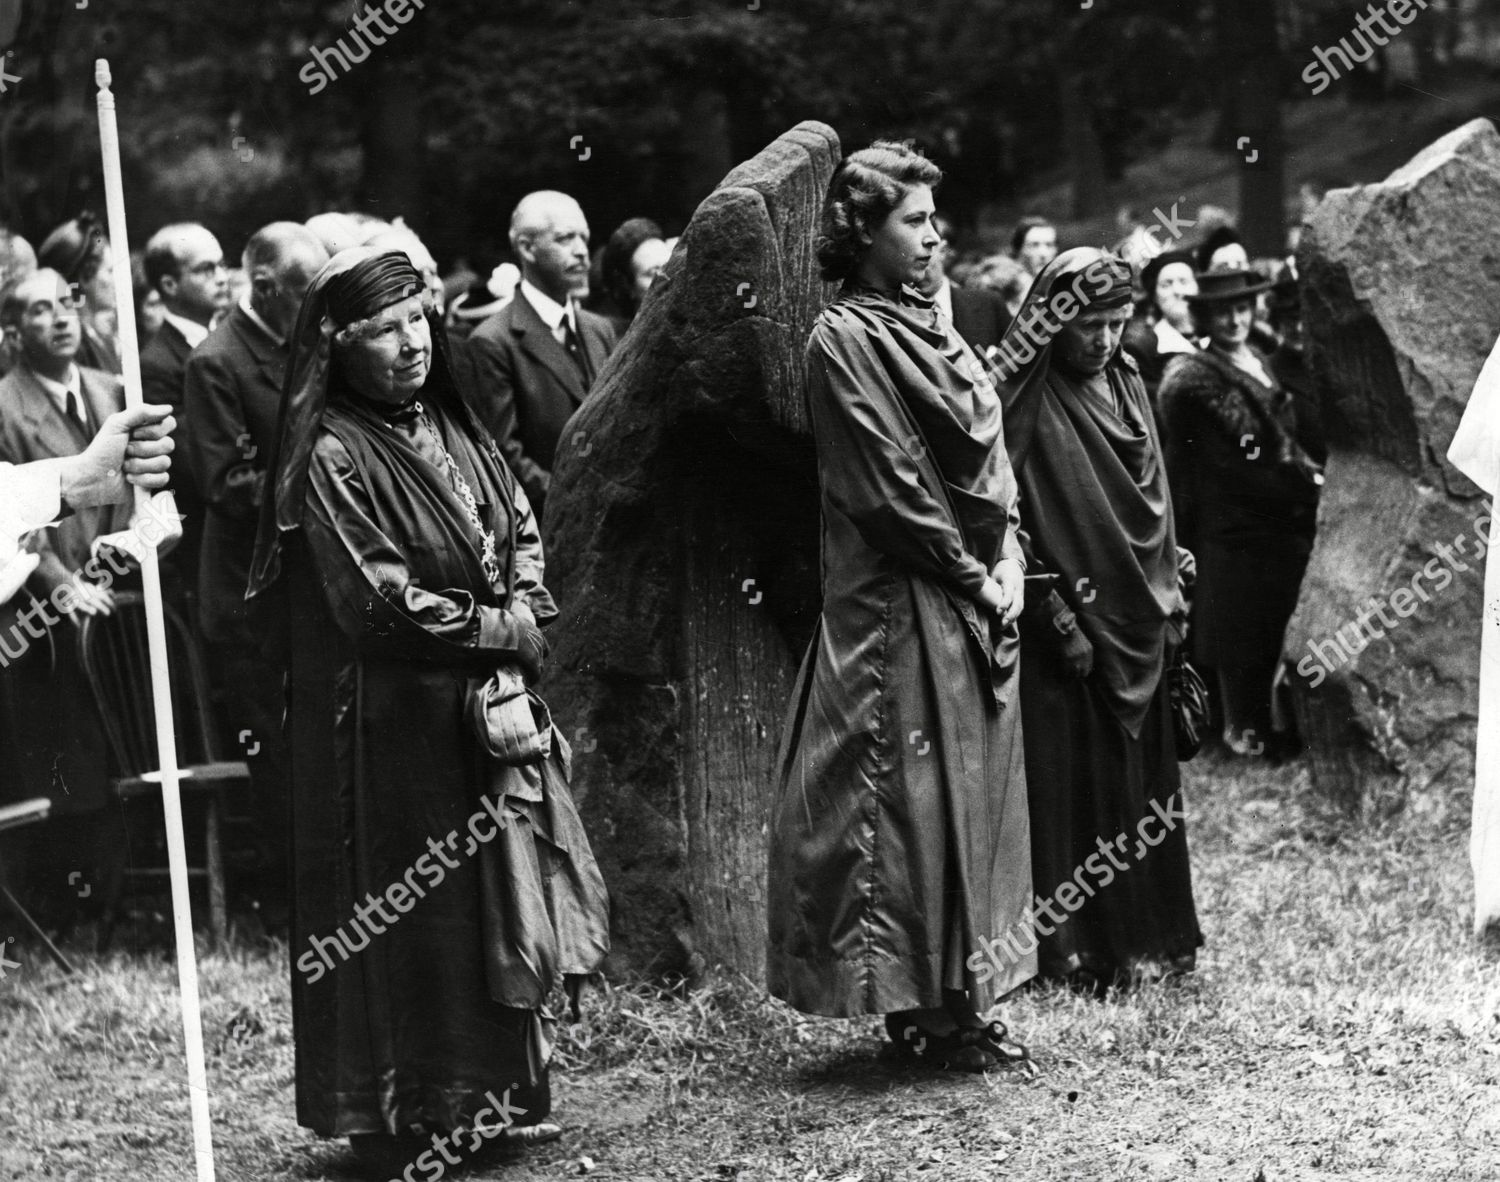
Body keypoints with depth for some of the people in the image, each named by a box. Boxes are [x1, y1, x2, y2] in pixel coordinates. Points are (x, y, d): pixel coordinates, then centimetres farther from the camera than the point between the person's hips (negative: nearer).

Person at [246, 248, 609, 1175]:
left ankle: (506, 1097, 20)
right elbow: (379, 601, -18)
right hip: (398, 722, -7)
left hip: (494, 707, 7)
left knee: (508, 900, 10)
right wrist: (499, 629, -10)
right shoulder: (332, 458, -14)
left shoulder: (451, 428, 10)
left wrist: (526, 614, -4)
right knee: (414, 923, 0)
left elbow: (522, 533, 15)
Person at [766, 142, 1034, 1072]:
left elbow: (990, 460, 16)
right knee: (911, 796, -5)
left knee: (972, 798, 10)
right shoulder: (843, 342, -10)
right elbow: (889, 488, -14)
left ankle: (961, 998, 16)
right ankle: (921, 1007, 1)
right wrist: (972, 575, -11)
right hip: (899, 606, -8)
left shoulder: (931, 332, 16)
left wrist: (1008, 559, 2)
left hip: (975, 601, 8)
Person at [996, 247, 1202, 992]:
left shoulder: (1126, 385, 10)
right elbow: (1016, 522, -15)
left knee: (1142, 778, 12)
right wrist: (1060, 618, -18)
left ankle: (1148, 934, 20)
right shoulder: (1028, 406, -12)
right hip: (1072, 617, -7)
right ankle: (1082, 947, 2)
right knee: (1077, 782, -3)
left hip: (1137, 620, 7)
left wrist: (1171, 596, 11)